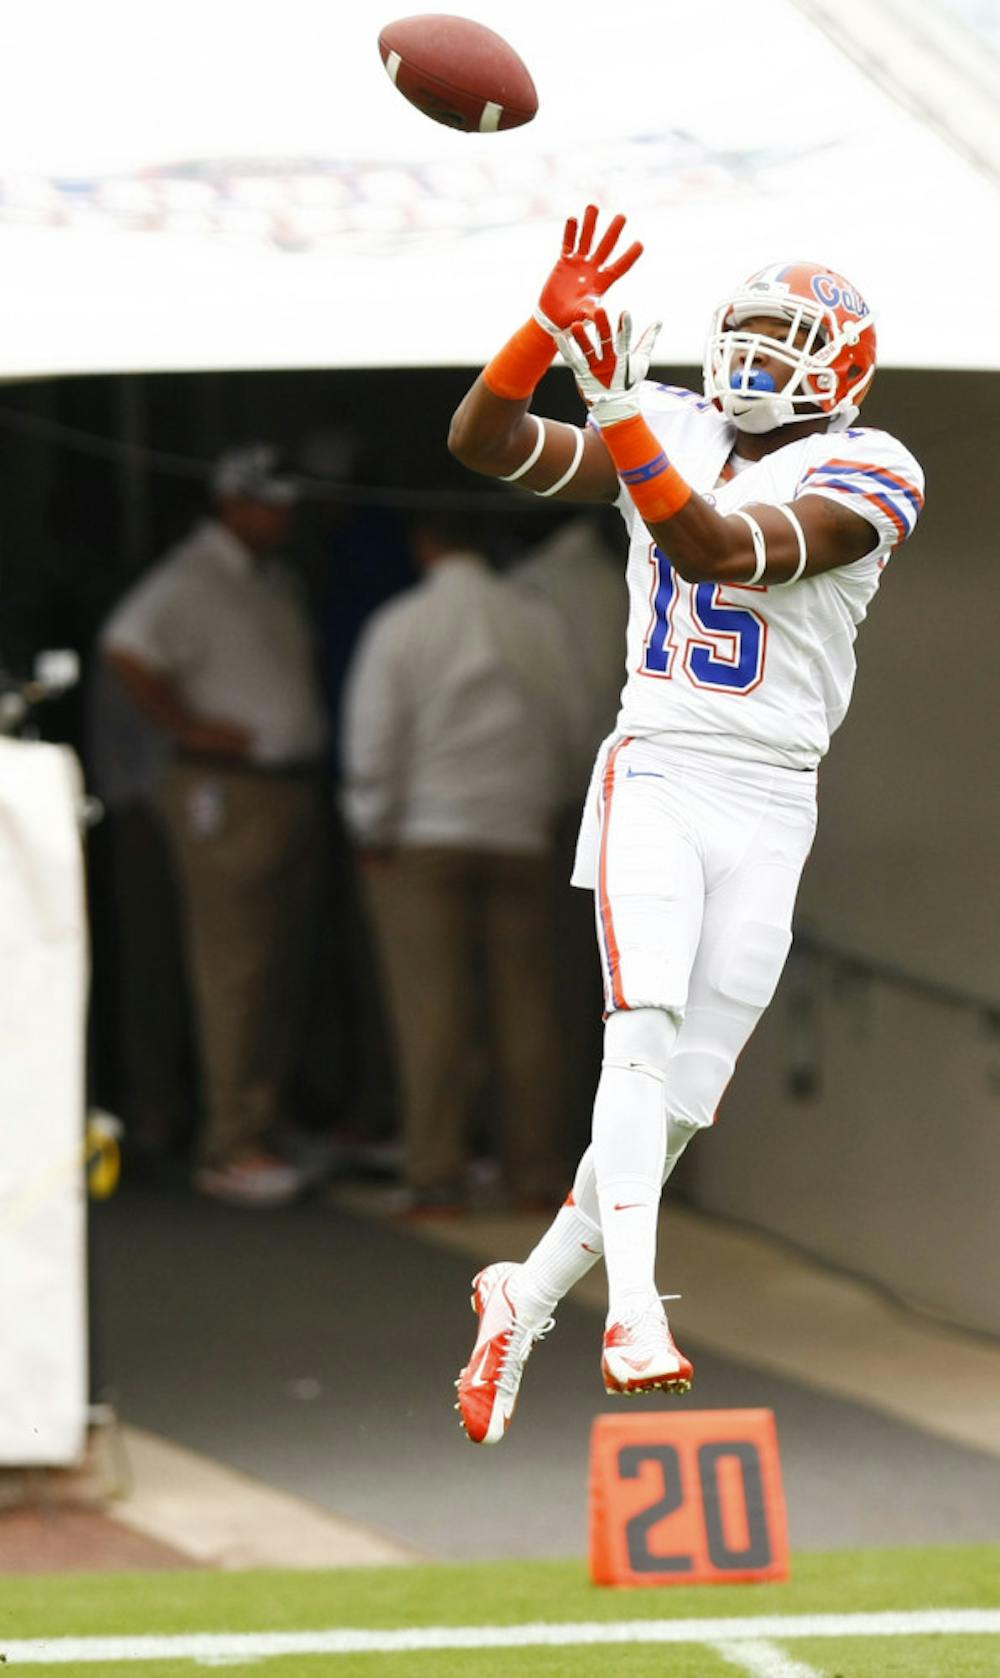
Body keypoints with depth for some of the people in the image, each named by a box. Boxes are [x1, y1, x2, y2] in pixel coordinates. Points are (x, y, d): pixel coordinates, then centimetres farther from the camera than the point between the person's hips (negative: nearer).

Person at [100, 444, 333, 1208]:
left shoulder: (277, 582, 18)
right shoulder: (193, 579, -10)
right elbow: (128, 646, -23)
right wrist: (188, 727, -19)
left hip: (296, 791, 9)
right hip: (229, 794, -9)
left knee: (287, 970, 9)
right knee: (237, 968, -10)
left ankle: (272, 1123, 15)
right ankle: (233, 1145, -10)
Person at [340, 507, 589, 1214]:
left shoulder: (399, 626, -6)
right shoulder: (539, 623, 3)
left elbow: (372, 743, -7)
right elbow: (570, 730, 9)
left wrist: (373, 834, 3)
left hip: (423, 839, -3)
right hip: (520, 838, 3)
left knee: (432, 1010, -3)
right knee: (526, 1009, 7)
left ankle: (437, 1175, -5)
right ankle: (535, 1172, 10)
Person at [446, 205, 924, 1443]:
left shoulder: (861, 477, -4)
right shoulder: (673, 432, 8)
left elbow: (717, 551, -20)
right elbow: (485, 443, 0)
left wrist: (620, 416, -28)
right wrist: (552, 326, -15)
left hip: (770, 804, 0)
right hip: (655, 777, 0)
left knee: (682, 1095, 1)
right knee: (644, 1033, -21)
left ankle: (530, 1295, 18)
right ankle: (633, 1306, -30)